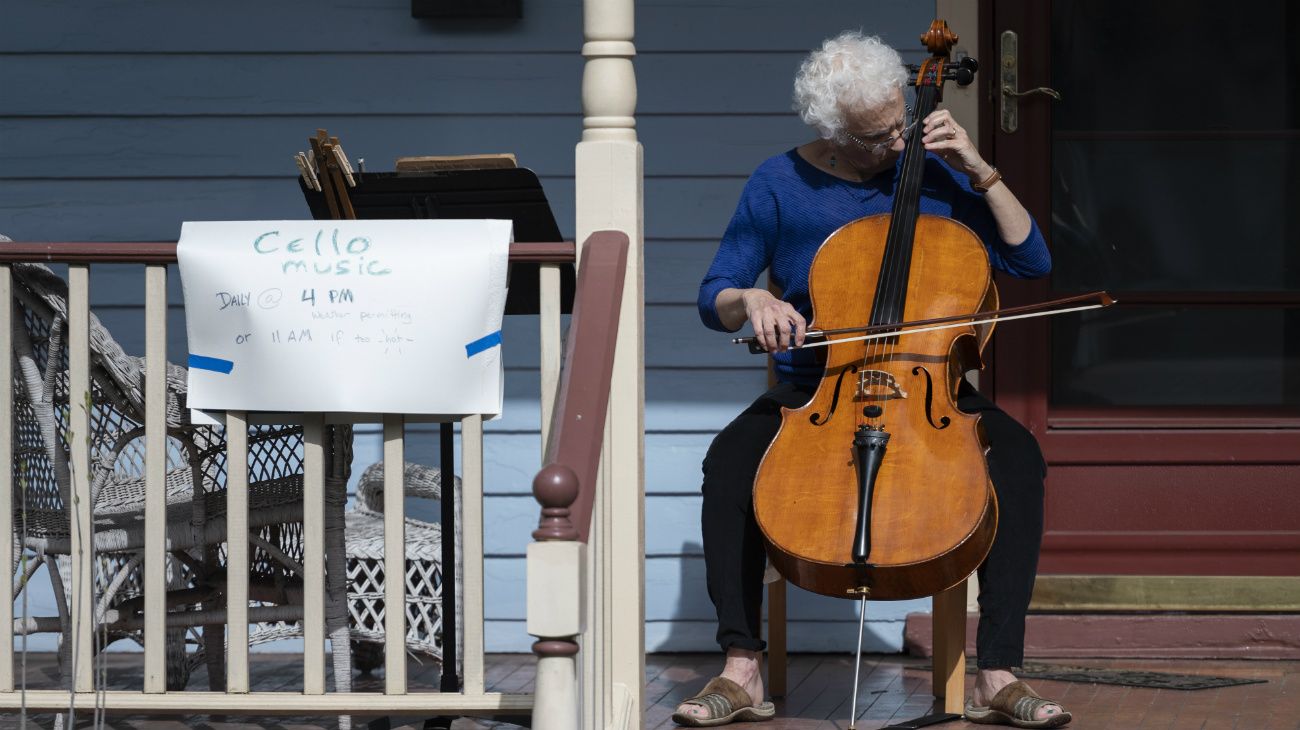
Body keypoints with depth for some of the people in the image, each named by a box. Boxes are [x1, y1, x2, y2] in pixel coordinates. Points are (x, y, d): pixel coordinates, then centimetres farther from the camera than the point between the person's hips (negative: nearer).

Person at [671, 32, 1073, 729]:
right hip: (810, 391, -1)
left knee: (1019, 454, -30)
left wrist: (980, 171, -8)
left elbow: (1030, 260, 1)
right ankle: (741, 670, -28)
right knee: (729, 457, -32)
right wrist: (752, 300, -22)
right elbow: (712, 299, 1)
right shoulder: (780, 186, 0)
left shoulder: (933, 173, 3)